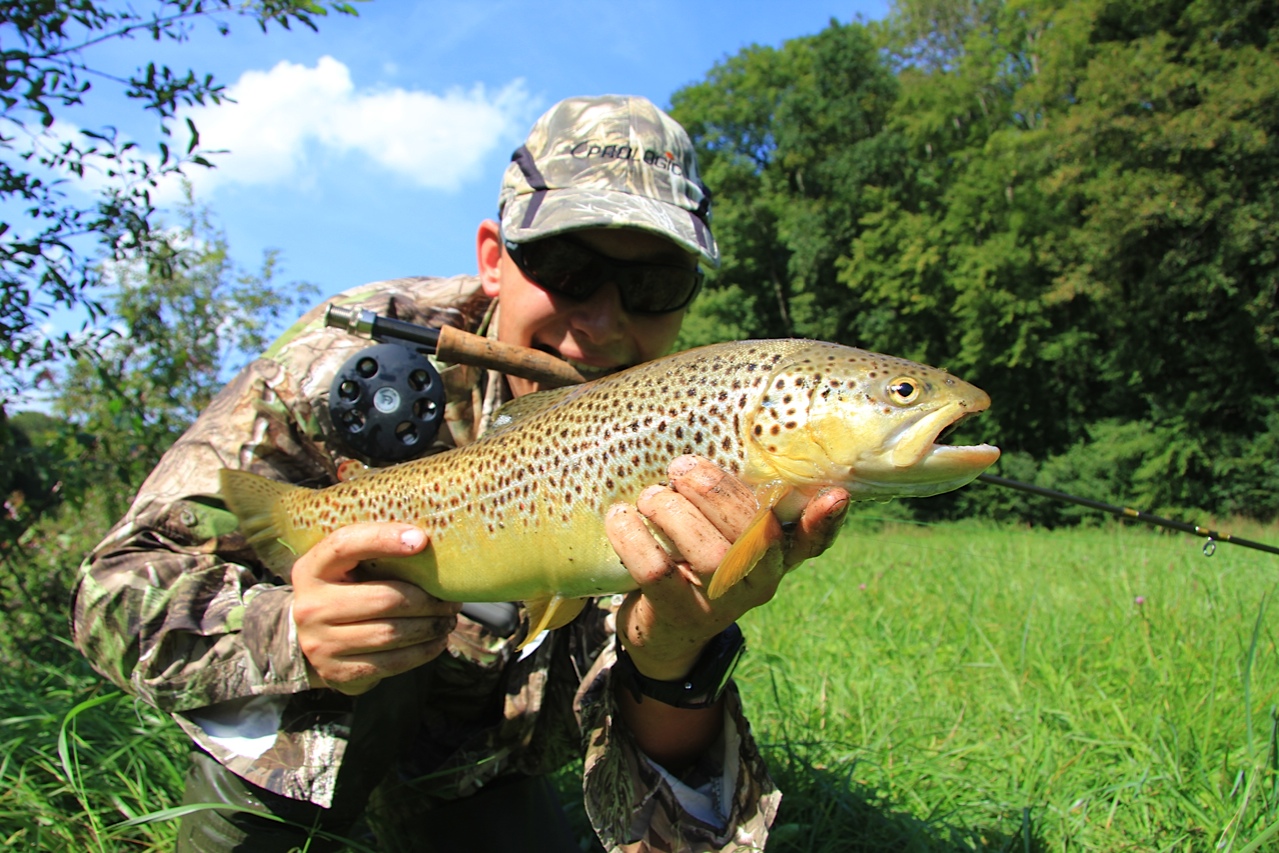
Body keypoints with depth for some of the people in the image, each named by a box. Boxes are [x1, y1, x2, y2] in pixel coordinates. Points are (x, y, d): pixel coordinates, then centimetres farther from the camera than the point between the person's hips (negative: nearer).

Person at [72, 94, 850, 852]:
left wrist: (670, 664, -48)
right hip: (287, 755, 0)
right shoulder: (368, 353, -25)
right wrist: (291, 637, -41)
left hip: (468, 779, 1)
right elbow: (126, 584, -21)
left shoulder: (671, 469, -22)